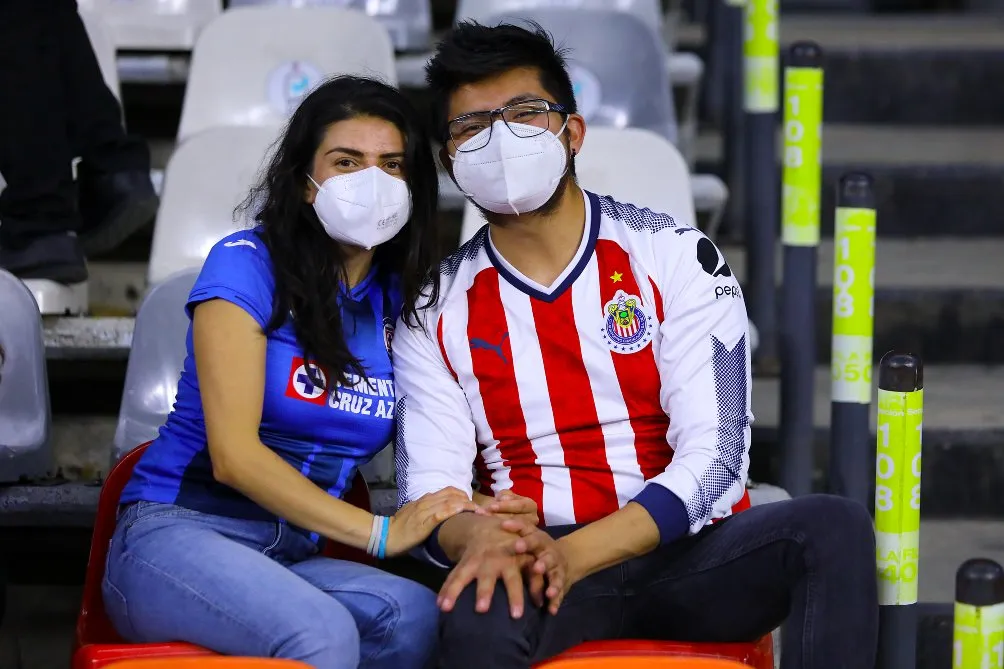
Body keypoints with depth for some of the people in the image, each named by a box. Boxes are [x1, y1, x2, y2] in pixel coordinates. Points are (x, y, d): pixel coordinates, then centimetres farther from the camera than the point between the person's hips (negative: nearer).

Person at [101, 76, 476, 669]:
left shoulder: (403, 302, 12)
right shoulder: (247, 264, -3)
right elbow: (233, 454, -12)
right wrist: (379, 533, -20)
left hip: (296, 555, 5)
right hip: (177, 534, -5)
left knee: (414, 614, -30)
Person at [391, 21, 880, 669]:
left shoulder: (675, 257, 2)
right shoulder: (437, 310, 8)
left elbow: (714, 456, -7)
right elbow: (428, 487, 3)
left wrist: (577, 553, -22)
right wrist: (476, 537, -24)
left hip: (685, 553, 2)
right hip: (536, 562, -1)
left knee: (835, 529, -30)